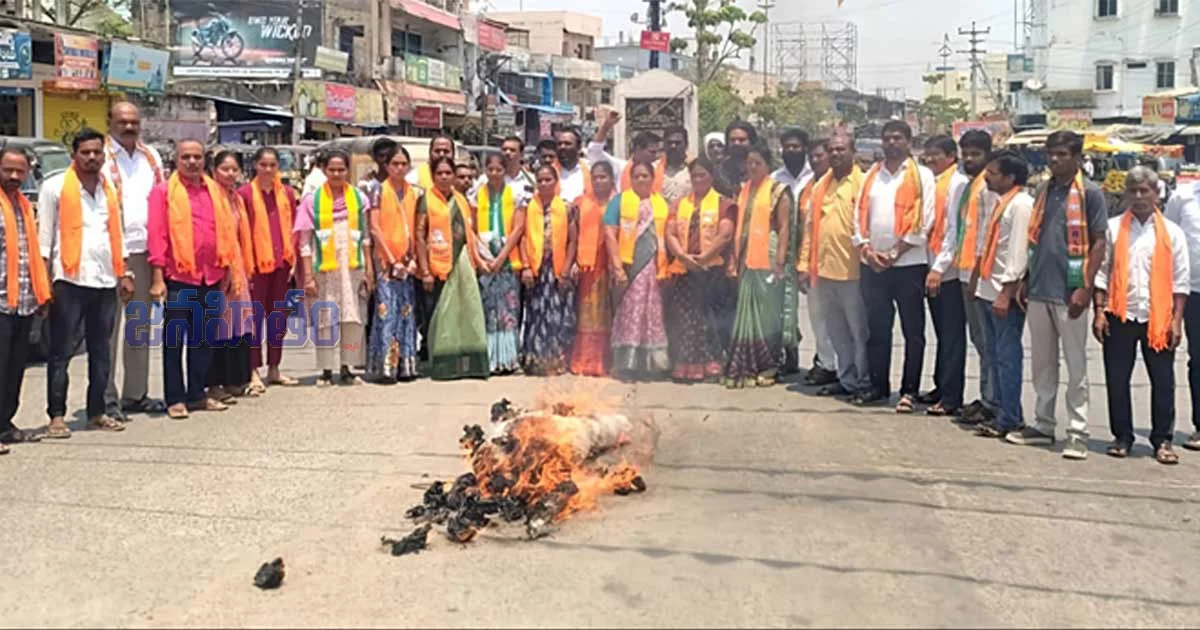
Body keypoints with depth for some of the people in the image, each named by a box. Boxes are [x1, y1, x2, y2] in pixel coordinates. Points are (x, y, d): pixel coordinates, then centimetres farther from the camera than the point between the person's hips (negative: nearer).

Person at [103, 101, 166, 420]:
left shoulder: (151, 156, 15)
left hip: (144, 249, 6)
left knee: (140, 325, 12)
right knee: (109, 326, -5)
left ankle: (135, 393, 21)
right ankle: (107, 397, 0)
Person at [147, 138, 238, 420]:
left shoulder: (214, 190, 12)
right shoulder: (164, 191, -2)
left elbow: (227, 230, 13)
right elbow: (156, 234, -7)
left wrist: (226, 269, 10)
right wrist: (158, 277, -13)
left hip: (211, 277, 5)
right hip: (178, 277, -5)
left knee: (203, 339, 12)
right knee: (174, 339, 1)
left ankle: (197, 394, 22)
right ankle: (175, 399, 8)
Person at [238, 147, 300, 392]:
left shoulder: (287, 193, 8)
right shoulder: (245, 193, -4)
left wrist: (293, 259, 5)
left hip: (282, 263, 5)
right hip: (257, 263, -4)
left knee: (279, 317, 10)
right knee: (255, 317, -1)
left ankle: (274, 369, 21)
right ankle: (254, 372, 4)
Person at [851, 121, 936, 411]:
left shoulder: (921, 176, 1)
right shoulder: (871, 176, 14)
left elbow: (924, 220, -7)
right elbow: (860, 216, 10)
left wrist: (895, 252, -12)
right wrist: (867, 250, -5)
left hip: (908, 263, -4)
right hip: (872, 264, 4)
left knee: (913, 331, 1)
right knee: (876, 329, 10)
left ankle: (909, 391, 6)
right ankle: (879, 386, 20)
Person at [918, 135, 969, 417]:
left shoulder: (958, 183, -8)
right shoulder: (931, 182, 14)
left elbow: (955, 230, -14)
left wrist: (940, 267, -17)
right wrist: (930, 267, 9)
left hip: (949, 271, -7)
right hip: (933, 269, 7)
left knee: (952, 335, -2)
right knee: (942, 333, 14)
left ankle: (951, 396, 2)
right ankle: (941, 387, 22)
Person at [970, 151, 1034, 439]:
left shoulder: (1021, 204, -12)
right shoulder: (999, 202, 16)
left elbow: (1019, 253, -18)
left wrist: (1006, 293, -21)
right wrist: (977, 281, 18)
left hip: (1006, 293, -9)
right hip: (988, 290, 9)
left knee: (1007, 356, -4)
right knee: (996, 355, 13)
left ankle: (1009, 419, 3)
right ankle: (1004, 412, 21)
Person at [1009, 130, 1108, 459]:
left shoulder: (1090, 193, -5)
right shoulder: (1044, 191, 13)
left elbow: (1098, 243, -7)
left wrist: (1085, 288, -14)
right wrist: (1026, 279, 13)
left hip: (1070, 293, -6)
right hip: (1039, 290, 6)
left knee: (1076, 365, 2)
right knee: (1042, 363, 12)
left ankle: (1078, 432, 8)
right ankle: (1043, 425, 21)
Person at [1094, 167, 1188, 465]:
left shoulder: (1172, 233, 6)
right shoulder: (1113, 228, 5)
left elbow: (1180, 281, 5)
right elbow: (1101, 272, 4)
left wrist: (1177, 320, -1)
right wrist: (1099, 312, -4)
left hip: (1158, 318, 0)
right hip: (1120, 316, 0)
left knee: (1163, 381, 4)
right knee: (1117, 379, 5)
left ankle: (1163, 440, 15)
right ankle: (1122, 437, 17)